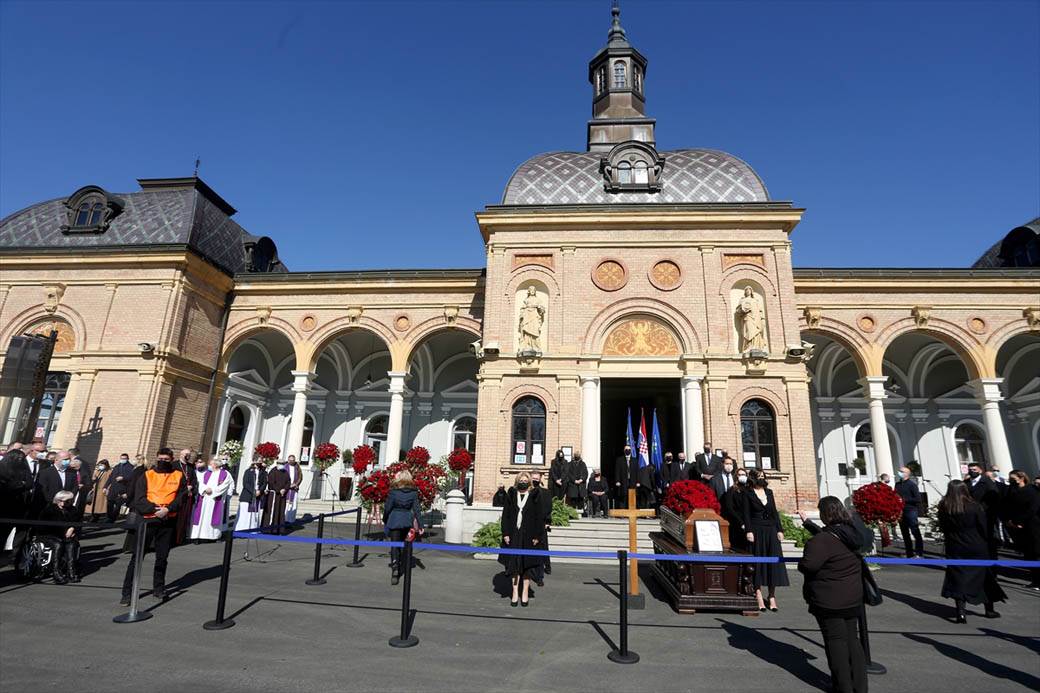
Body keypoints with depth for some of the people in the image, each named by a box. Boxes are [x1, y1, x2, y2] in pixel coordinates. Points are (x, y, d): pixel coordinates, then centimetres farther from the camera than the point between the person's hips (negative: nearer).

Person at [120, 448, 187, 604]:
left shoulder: (179, 476, 6)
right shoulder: (146, 475, 3)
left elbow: (181, 497, -2)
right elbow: (139, 499, -5)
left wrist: (168, 509, -16)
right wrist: (154, 509, -17)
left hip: (168, 522, 1)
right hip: (148, 520, -1)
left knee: (162, 557, 11)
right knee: (137, 557, -1)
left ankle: (158, 588, 25)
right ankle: (127, 592, 8)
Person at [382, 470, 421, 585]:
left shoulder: (394, 491, -7)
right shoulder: (414, 492, 0)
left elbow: (388, 507, -4)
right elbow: (416, 508, -1)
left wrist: (385, 520, 11)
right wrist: (419, 524, 2)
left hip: (394, 520, -3)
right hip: (407, 521, 3)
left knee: (395, 545, -1)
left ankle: (395, 567, -20)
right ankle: (399, 567, 29)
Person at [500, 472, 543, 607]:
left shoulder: (534, 497, 1)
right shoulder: (511, 496, 6)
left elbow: (540, 518, 0)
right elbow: (505, 515, 5)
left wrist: (537, 536, -7)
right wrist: (505, 533, -3)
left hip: (529, 536, -1)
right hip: (513, 535, 1)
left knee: (527, 565, 5)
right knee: (514, 564, 5)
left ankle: (525, 592, 16)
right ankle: (515, 592, 14)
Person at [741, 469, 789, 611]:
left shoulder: (769, 492, 12)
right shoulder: (748, 494, -1)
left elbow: (775, 512, 13)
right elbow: (746, 514, -6)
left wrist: (779, 530, 5)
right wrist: (748, 531, -15)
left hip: (771, 531, 4)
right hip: (756, 531, -4)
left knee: (773, 562, 2)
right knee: (758, 562, -1)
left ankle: (772, 596, 8)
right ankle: (758, 594, 4)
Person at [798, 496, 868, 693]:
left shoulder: (822, 540, -26)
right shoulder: (852, 533, 1)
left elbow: (808, 565, -30)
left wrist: (801, 565, -8)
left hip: (830, 601, -7)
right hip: (853, 598, 7)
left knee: (835, 640, 6)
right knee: (852, 639, 16)